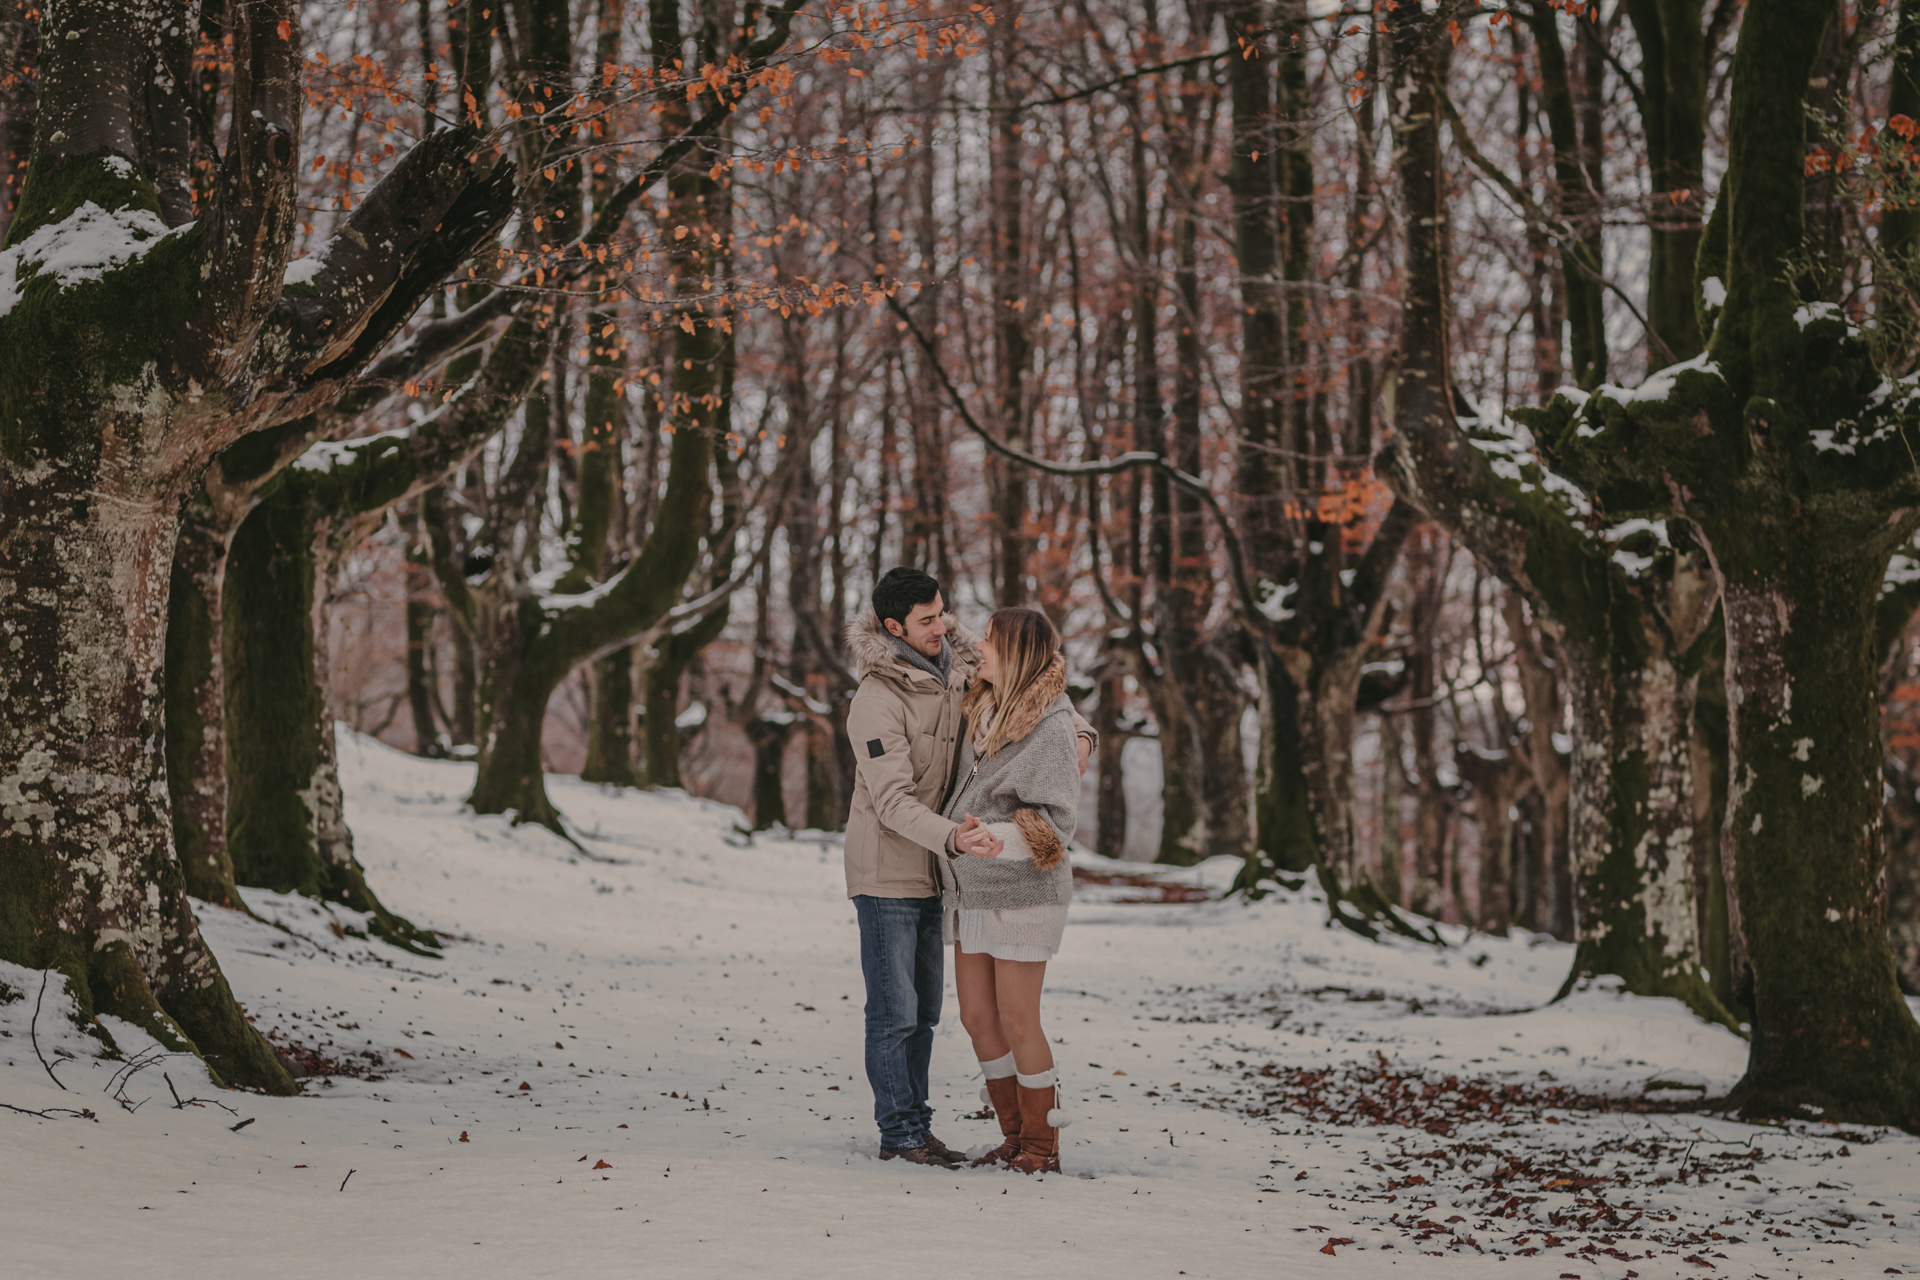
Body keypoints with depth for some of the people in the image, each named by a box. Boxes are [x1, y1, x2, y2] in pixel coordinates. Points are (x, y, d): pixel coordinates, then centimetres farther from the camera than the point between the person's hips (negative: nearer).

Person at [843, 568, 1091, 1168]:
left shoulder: (958, 672, 0)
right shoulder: (877, 701, -21)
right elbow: (893, 802, -26)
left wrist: (1079, 732, -6)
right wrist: (952, 836, -42)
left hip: (929, 871, 7)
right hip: (885, 874, -7)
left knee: (924, 1011, 12)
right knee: (895, 1012, -3)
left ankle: (914, 1129, 19)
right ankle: (900, 1133, 6)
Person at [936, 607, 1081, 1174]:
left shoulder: (1051, 729, -16)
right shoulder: (983, 712, 6)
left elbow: (1056, 824, -18)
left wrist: (996, 838, -32)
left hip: (1022, 893, -8)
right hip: (970, 893, 8)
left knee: (1018, 1022, -2)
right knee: (978, 1018, 9)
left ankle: (1043, 1147, 10)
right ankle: (1015, 1137, 21)